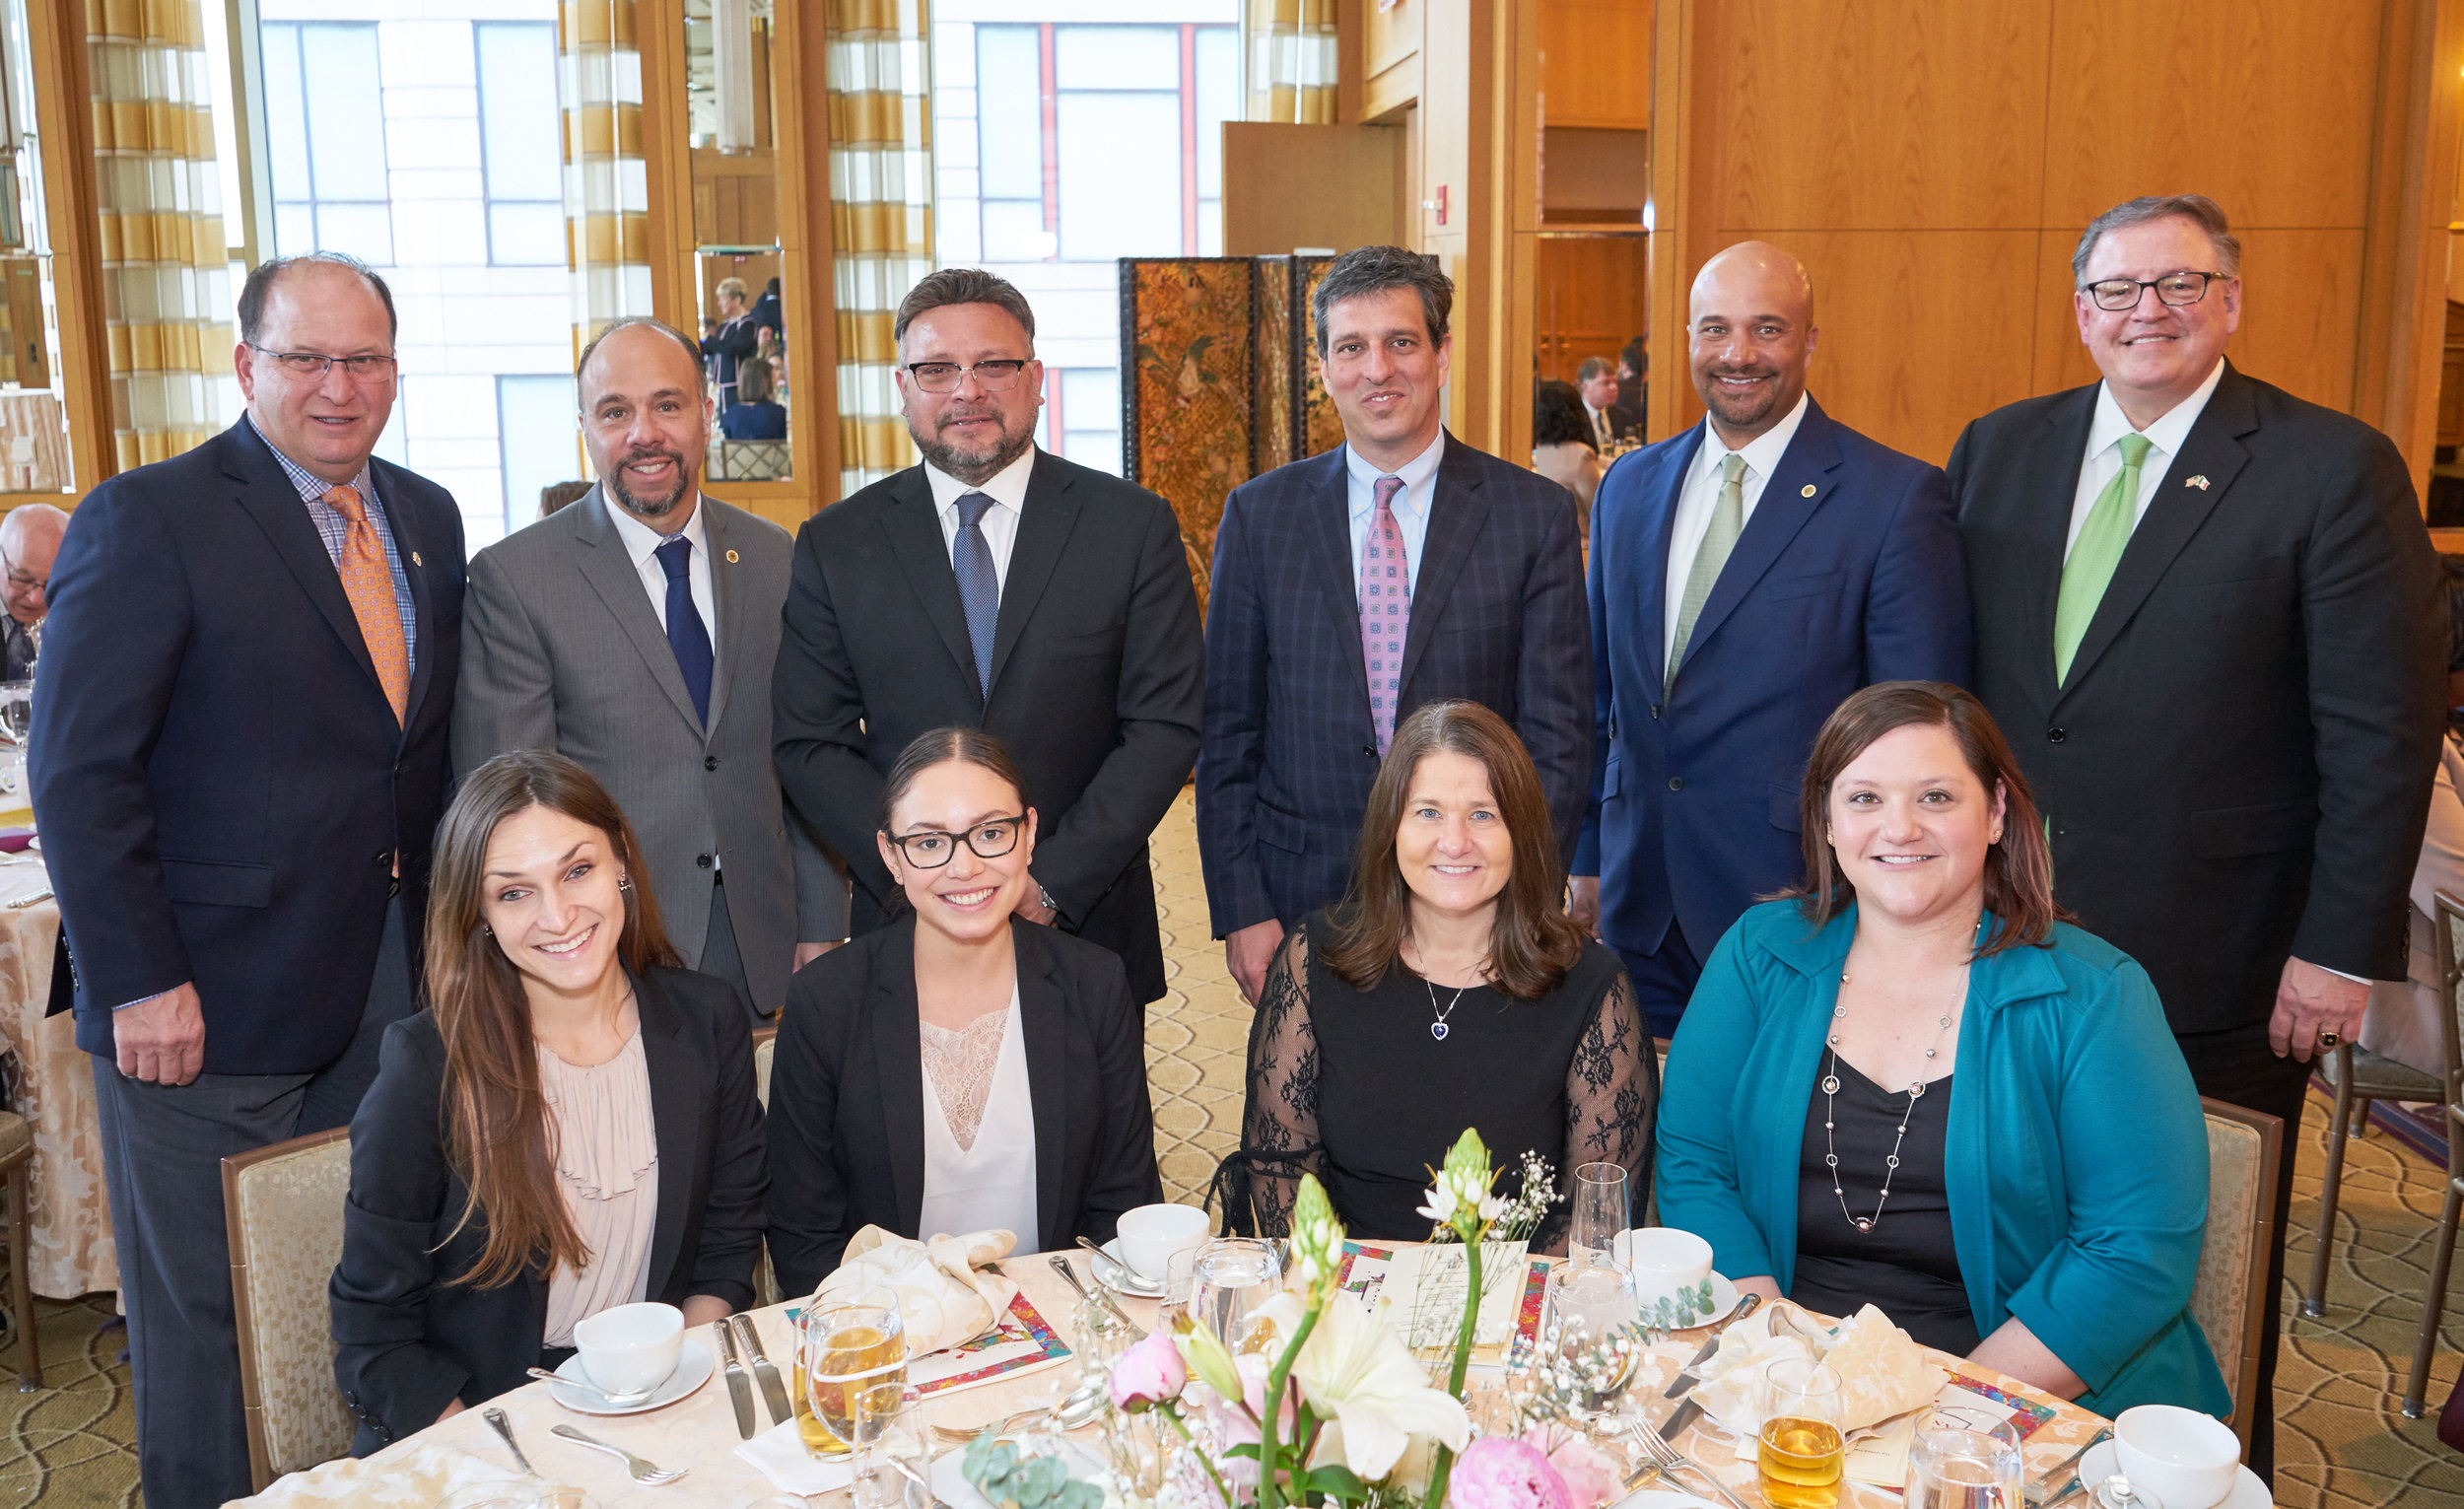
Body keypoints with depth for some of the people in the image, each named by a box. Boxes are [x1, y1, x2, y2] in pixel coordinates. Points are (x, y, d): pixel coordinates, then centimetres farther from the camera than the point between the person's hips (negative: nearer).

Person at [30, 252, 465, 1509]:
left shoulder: (427, 518, 9)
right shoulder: (147, 519, -10)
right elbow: (81, 771, -13)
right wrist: (138, 980, -16)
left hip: (390, 982, 5)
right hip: (206, 1004, -5)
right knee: (206, 1315, 10)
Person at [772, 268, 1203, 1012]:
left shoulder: (1134, 525, -1)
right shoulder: (836, 544, 2)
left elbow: (1166, 723, -5)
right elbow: (810, 743, 1)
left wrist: (1049, 884, -14)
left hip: (1088, 923, 0)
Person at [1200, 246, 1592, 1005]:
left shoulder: (1535, 514, -1)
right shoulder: (1258, 514, 3)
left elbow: (1558, 737, -1)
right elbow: (1227, 733, 4)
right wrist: (1240, 911, -3)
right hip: (1300, 905, 1)